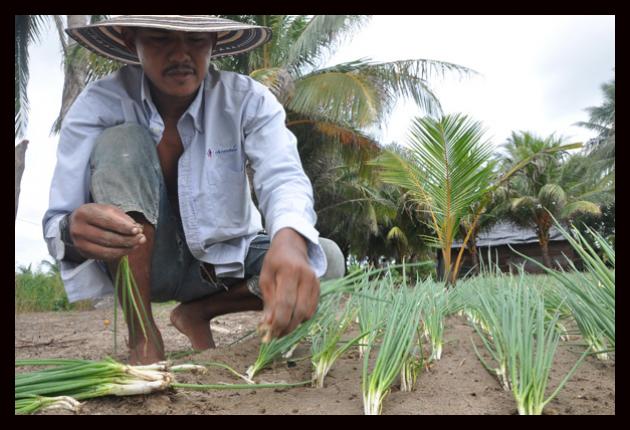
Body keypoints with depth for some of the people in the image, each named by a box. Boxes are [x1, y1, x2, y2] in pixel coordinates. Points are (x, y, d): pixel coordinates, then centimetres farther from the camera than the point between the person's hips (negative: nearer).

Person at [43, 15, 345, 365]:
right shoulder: (98, 106, -17)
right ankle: (141, 334, -16)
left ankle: (197, 313, 0)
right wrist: (75, 232, -49)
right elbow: (57, 224, -22)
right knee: (121, 140, -27)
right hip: (143, 262, -1)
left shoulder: (247, 99, -16)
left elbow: (284, 178, -32)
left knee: (325, 262, -22)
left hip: (224, 258, 1)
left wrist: (289, 241, -56)